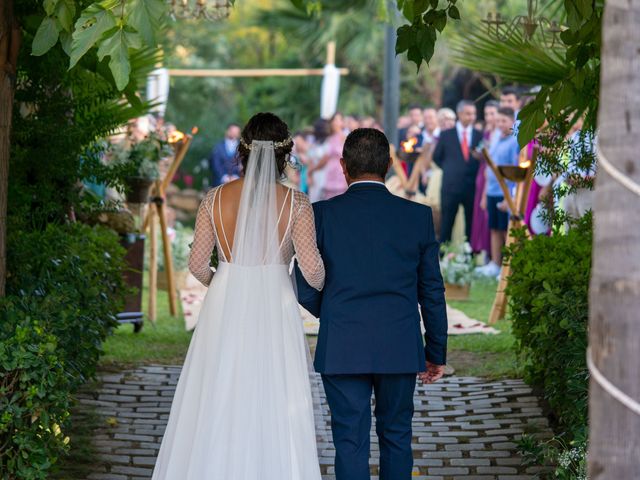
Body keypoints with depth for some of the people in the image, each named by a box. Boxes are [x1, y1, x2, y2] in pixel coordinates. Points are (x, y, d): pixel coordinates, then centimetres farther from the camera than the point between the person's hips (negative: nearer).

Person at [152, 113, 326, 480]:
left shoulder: (216, 198, -1)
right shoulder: (296, 203, -6)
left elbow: (198, 264, 2)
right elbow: (312, 269, -11)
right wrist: (321, 286, 12)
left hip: (226, 312, 2)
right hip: (274, 311, -2)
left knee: (217, 411, 9)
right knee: (274, 413, 4)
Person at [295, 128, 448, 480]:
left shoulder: (322, 214, -4)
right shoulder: (417, 216, -1)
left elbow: (305, 291, -2)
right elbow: (432, 292, 3)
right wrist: (437, 352, 13)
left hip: (341, 351, -1)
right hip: (401, 351, 1)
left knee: (350, 443, 3)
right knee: (396, 437, 16)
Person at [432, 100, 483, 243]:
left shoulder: (479, 136, 7)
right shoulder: (446, 135, 5)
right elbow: (436, 157, 12)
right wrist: (448, 170, 4)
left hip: (472, 187, 1)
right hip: (451, 186, -1)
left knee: (471, 225, 3)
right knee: (446, 225, 1)